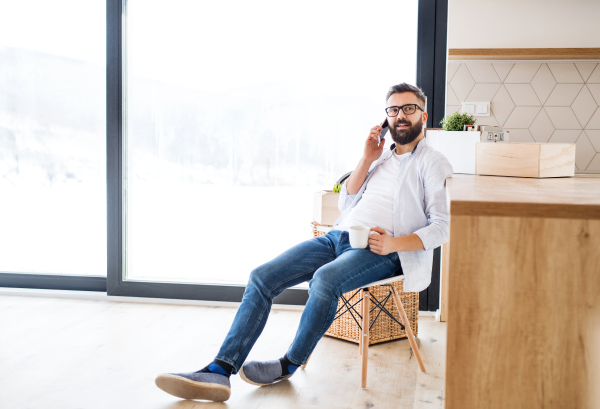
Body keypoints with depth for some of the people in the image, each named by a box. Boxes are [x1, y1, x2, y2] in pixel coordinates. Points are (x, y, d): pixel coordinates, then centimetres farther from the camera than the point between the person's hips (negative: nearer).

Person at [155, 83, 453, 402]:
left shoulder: (432, 163, 5)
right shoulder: (381, 156, 25)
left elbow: (443, 225, -5)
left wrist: (394, 243, -18)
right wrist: (367, 159, 9)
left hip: (379, 249, -6)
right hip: (339, 235, 7)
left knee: (324, 278, -37)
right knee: (261, 277, -13)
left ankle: (289, 364, -12)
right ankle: (220, 371, -20)